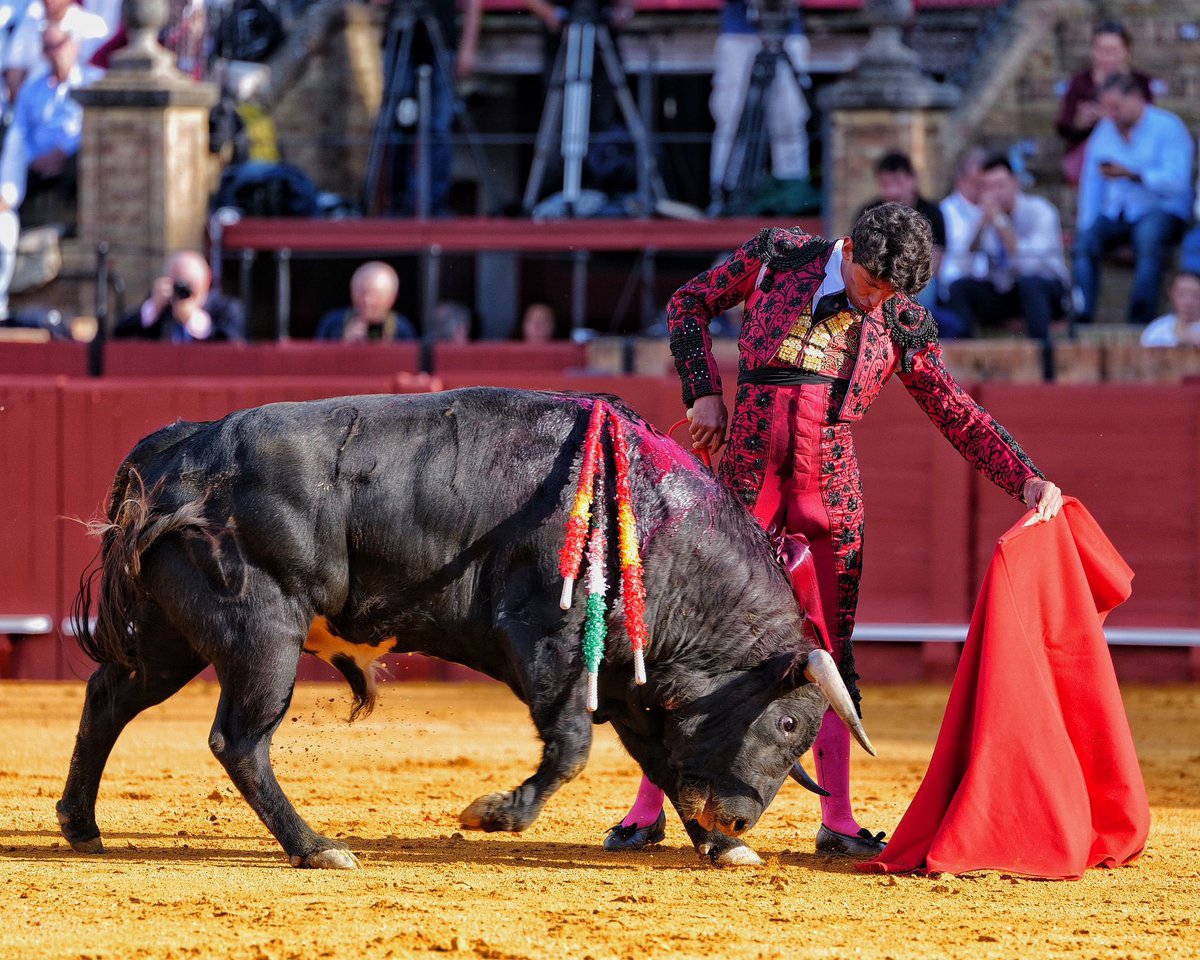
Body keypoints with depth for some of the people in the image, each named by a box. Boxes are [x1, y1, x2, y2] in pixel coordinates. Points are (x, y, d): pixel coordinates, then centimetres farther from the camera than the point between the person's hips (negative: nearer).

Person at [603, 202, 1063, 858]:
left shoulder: (903, 324, 6)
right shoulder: (779, 256, 2)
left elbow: (961, 417, 10)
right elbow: (690, 303, 14)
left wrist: (1027, 480, -2)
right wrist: (704, 392, 2)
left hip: (831, 490, 2)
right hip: (745, 475, -2)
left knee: (829, 653, 3)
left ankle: (837, 821, 11)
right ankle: (648, 807, 5)